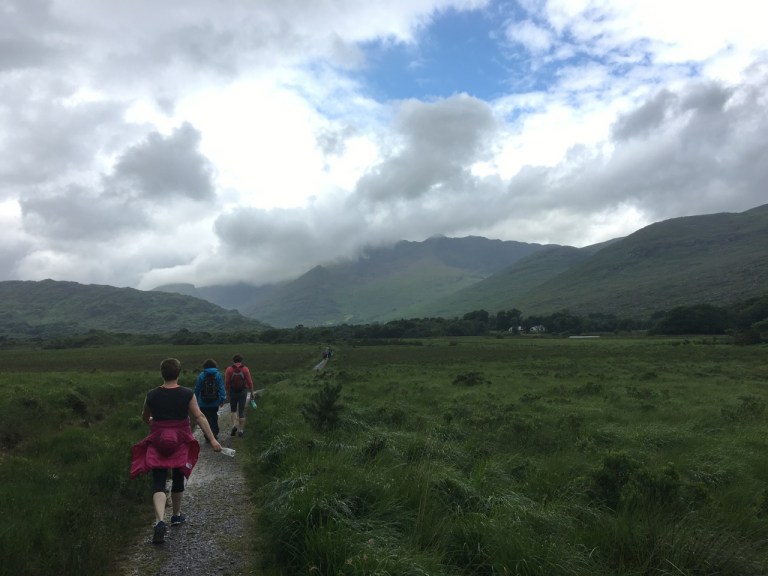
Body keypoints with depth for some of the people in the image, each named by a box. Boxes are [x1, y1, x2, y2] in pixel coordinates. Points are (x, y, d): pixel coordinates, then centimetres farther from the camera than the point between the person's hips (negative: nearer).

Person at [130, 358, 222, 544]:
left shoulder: (152, 395, -4)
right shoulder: (187, 394, -10)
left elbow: (145, 417, 12)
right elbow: (199, 417, -14)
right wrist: (212, 440, -13)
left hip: (158, 443, 0)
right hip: (181, 443, 0)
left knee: (158, 483, 0)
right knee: (178, 478, 19)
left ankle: (160, 521, -20)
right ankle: (176, 515, 36)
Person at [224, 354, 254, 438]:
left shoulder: (229, 369, -5)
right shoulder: (245, 369, -5)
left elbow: (226, 383, -6)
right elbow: (249, 382, -6)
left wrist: (227, 392, 7)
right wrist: (252, 393, 3)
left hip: (232, 392, 0)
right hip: (243, 392, 0)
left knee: (233, 410, 19)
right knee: (241, 411, 7)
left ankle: (234, 425, -1)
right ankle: (241, 430, 10)